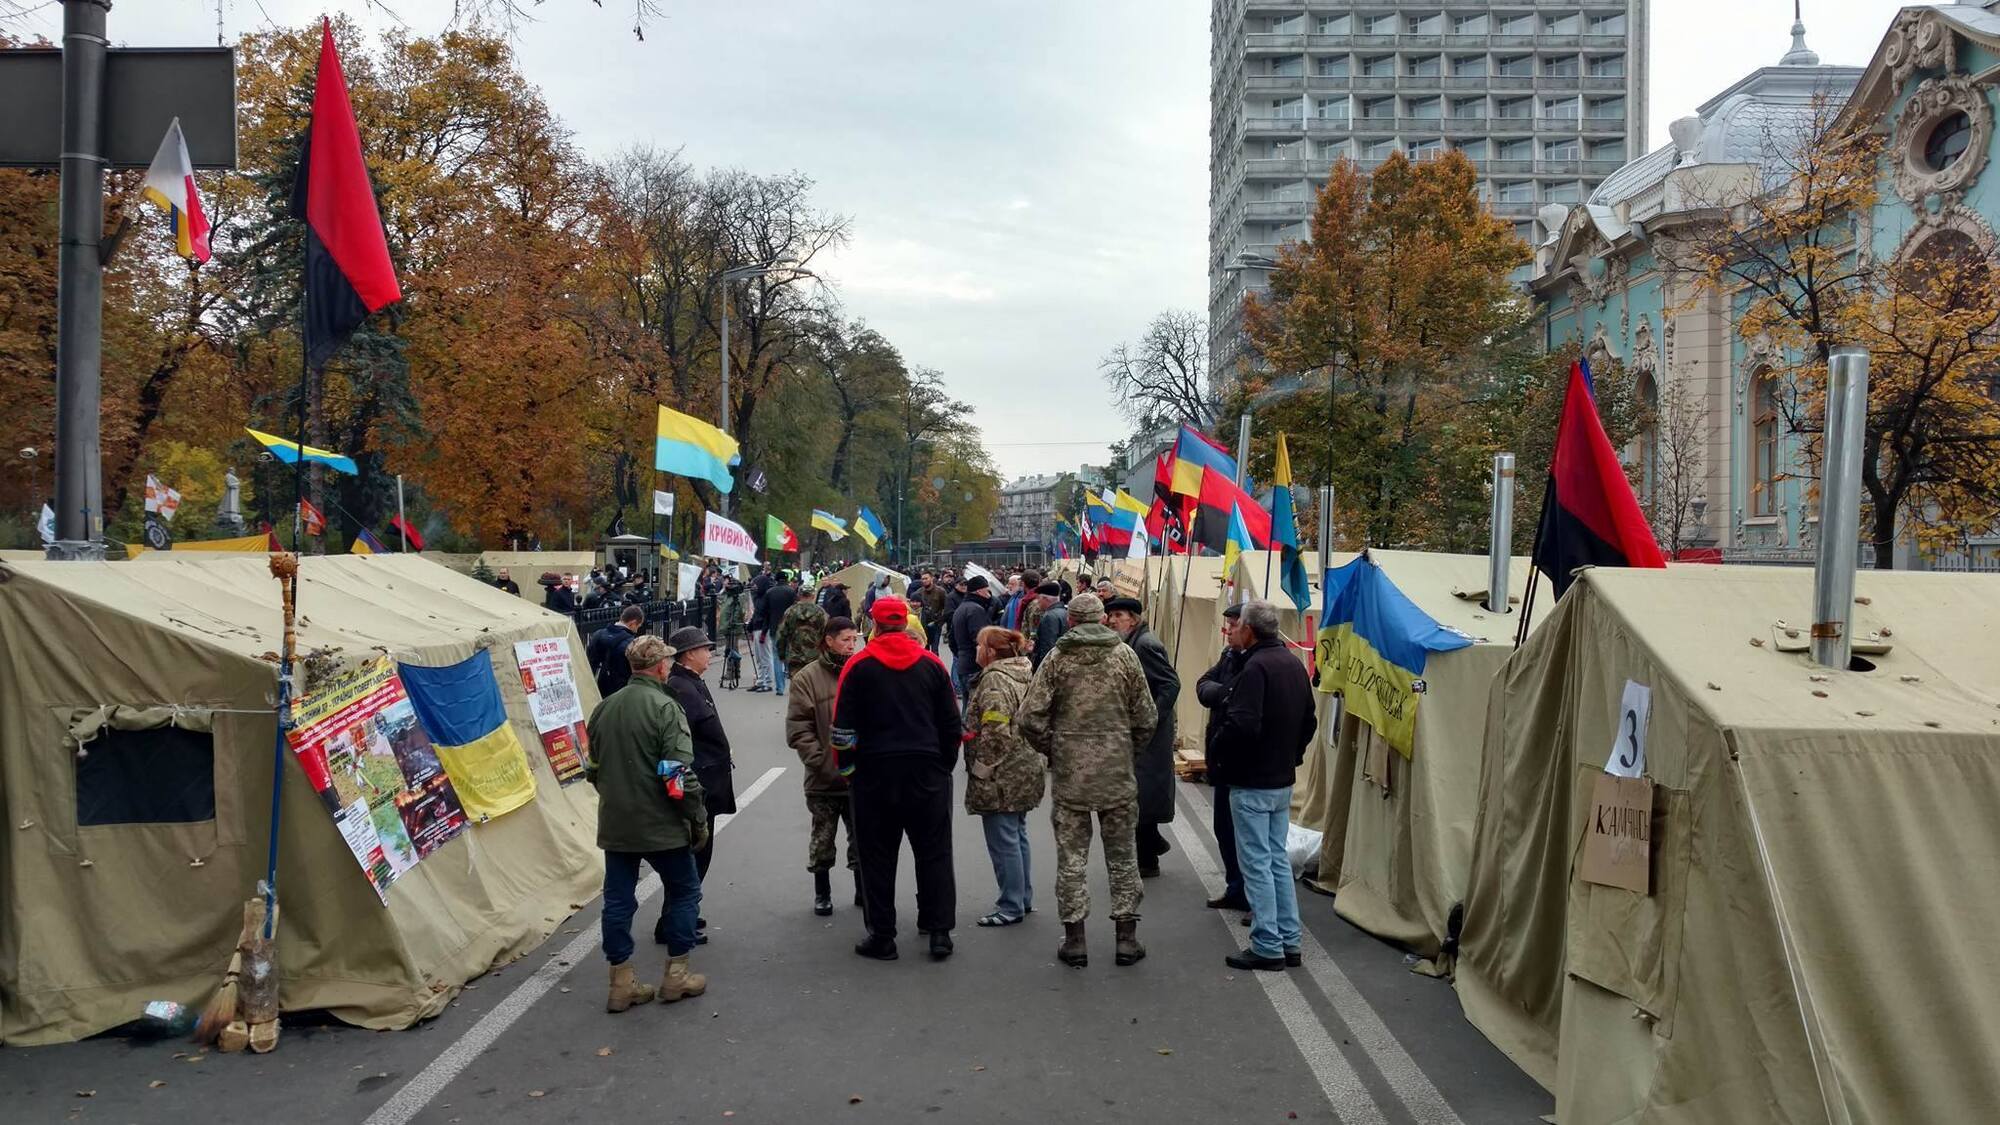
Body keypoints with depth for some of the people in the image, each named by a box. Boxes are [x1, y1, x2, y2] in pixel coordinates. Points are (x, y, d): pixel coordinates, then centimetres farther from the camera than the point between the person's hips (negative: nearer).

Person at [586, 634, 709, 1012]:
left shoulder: (604, 708, 5)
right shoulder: (664, 708, -16)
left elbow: (594, 768, 15)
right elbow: (680, 773, -19)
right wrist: (698, 818, -9)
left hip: (615, 824, 6)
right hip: (660, 824, -6)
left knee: (618, 899, 11)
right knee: (685, 891, 12)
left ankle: (621, 983, 16)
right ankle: (676, 974, 15)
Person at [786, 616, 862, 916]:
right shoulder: (808, 678, -7)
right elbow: (798, 728, -9)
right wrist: (820, 762, -15)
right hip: (823, 778, -2)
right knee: (822, 838, 12)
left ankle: (863, 891, 28)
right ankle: (822, 893, 28)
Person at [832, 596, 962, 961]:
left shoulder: (858, 666, -3)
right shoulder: (931, 663, 3)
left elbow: (843, 727, -3)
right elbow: (951, 722, 7)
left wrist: (847, 769, 9)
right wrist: (946, 764, 18)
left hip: (875, 772, -1)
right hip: (927, 771, 2)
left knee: (878, 855, 7)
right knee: (934, 852, 9)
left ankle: (882, 935, 11)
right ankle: (939, 931, 10)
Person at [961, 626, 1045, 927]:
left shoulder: (994, 680, -19)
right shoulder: (1024, 675, 12)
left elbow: (996, 732, -25)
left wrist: (980, 767, -16)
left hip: (1001, 776, -10)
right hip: (1026, 769, 10)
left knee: (1003, 840, -1)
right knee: (1017, 836, 19)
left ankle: (1011, 907, 6)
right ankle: (1024, 898, 28)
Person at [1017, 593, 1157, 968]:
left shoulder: (1056, 659, -4)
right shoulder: (1124, 655, -2)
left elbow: (1030, 719, -8)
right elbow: (1146, 718, -1)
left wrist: (1051, 751, 8)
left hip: (1070, 772, -1)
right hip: (1118, 773, 1)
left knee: (1071, 856, 8)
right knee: (1122, 854, 12)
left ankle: (1074, 940, 12)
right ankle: (1127, 937, 16)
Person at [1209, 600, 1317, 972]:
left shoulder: (1255, 668, -20)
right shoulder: (1295, 665, 8)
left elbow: (1241, 725, -28)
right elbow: (1309, 722, 15)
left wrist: (1216, 758, -13)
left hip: (1252, 784, -9)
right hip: (1283, 781, 9)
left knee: (1257, 863, -1)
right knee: (1279, 859, 16)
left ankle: (1267, 947, 5)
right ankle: (1289, 941, 21)